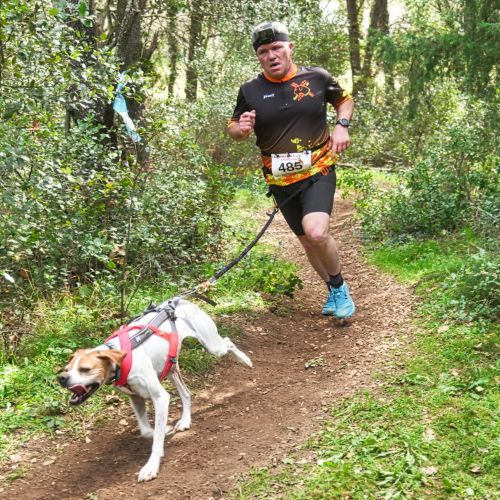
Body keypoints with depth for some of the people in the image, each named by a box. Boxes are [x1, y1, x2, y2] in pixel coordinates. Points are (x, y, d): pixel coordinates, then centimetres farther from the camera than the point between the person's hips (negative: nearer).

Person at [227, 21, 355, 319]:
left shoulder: (317, 78, -4)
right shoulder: (251, 91, -4)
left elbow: (345, 99, 14)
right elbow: (233, 128, 8)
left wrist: (342, 126, -5)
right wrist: (242, 129, -15)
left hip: (318, 171, -3)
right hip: (281, 181, 3)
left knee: (317, 233, -25)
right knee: (308, 241, 14)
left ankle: (339, 287, 2)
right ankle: (334, 292, 38)